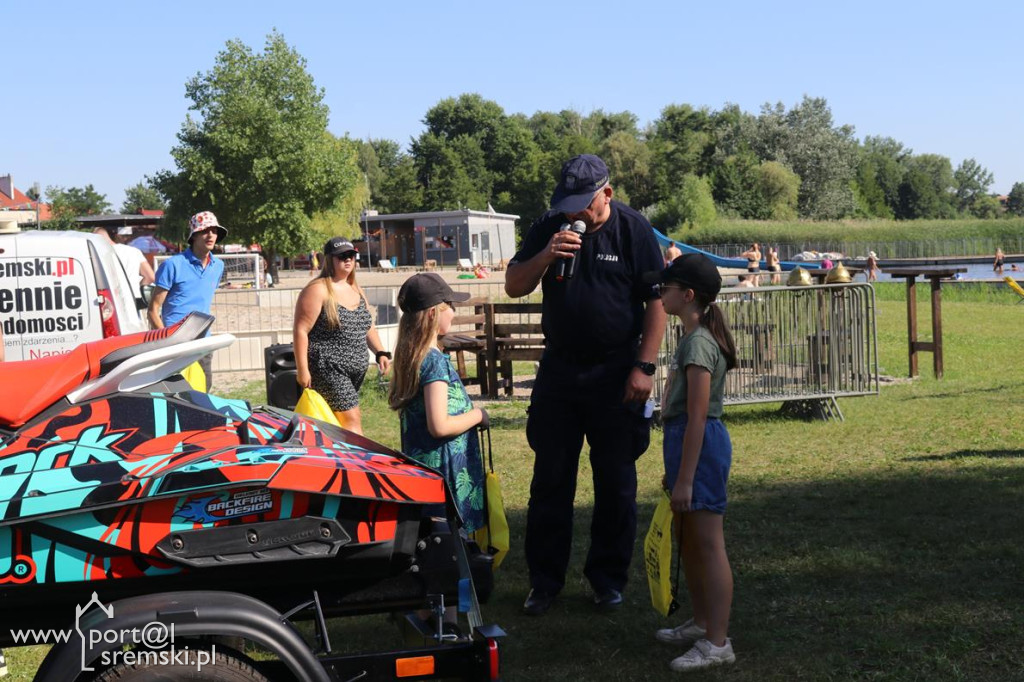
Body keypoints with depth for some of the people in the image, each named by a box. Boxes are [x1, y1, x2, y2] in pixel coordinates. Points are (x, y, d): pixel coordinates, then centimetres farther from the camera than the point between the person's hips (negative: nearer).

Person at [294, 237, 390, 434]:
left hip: (356, 370, 8)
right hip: (328, 369, -8)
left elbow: (368, 326, 21)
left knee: (334, 423, 11)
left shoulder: (356, 290, 15)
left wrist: (380, 352, 5)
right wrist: (302, 370, -17)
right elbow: (300, 330, -13)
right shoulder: (318, 290, -9)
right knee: (352, 419, -12)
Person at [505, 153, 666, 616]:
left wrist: (644, 366, -12)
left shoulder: (634, 230, -5)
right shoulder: (549, 229, 3)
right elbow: (513, 287, 2)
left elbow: (657, 301, -6)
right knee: (550, 479, 6)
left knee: (615, 482, 7)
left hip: (616, 374, -2)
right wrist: (546, 256, -16)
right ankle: (544, 579, 17)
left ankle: (608, 577, 21)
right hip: (558, 370, 3)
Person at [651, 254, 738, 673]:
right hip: (685, 440, 11)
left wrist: (684, 478, -21)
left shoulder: (698, 343, -18)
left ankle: (717, 642, 1)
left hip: (701, 446, -11)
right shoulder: (693, 339, 13)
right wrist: (674, 468, 22)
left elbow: (697, 418, -21)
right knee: (688, 540, 19)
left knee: (708, 545, -5)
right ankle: (701, 623, 31)